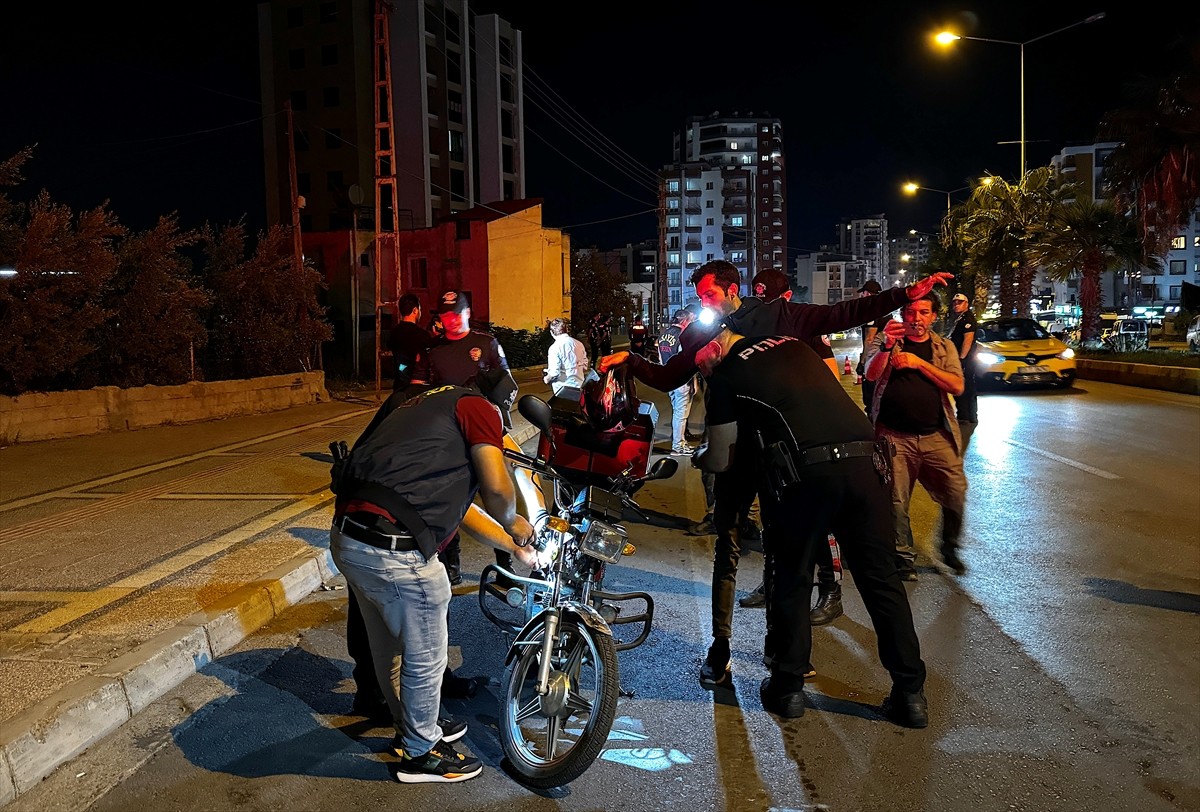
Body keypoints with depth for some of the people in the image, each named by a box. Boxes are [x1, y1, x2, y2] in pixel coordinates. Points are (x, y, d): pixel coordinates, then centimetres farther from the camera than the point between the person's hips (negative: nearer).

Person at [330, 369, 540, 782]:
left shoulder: (428, 406, 27)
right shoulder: (479, 407, 0)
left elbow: (455, 500, 33)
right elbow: (496, 488, -12)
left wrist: (514, 547, 40)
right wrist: (513, 523, 12)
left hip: (345, 535, 9)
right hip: (395, 550, -9)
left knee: (388, 647, 28)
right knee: (425, 659, 13)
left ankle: (413, 728, 49)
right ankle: (420, 755, 33)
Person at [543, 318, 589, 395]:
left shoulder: (554, 348, -15)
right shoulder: (579, 344, 4)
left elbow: (554, 373, -19)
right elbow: (585, 366, 11)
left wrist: (547, 378, 1)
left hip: (563, 389, -5)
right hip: (579, 385, 5)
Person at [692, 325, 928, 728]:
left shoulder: (725, 376, 8)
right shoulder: (792, 344, 24)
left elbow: (720, 460, 12)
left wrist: (699, 456, 35)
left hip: (805, 471, -5)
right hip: (865, 459, 5)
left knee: (791, 579, 12)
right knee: (881, 577, 11)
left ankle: (787, 687, 21)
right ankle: (910, 693, 17)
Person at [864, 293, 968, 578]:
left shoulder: (944, 347, 12)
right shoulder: (886, 340, 6)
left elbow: (957, 386, -1)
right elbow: (871, 374, -11)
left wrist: (919, 363, -10)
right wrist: (886, 346, -29)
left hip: (936, 435, 2)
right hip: (895, 435, -2)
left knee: (956, 494, -1)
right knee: (896, 502, -3)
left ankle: (949, 548, 23)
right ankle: (904, 556, 15)